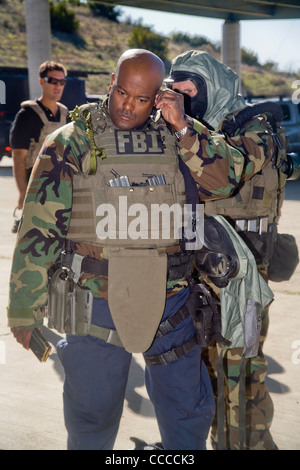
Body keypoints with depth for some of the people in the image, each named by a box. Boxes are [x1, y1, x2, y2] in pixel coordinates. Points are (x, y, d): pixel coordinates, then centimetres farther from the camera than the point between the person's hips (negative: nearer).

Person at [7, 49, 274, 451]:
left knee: (190, 412, 15)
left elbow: (227, 181, -6)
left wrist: (184, 129, -14)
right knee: (92, 421, 13)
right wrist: (25, 311, -5)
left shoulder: (177, 138, 4)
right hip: (96, 307, -2)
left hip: (169, 304, 3)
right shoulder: (72, 142, -5)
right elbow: (39, 228, -5)